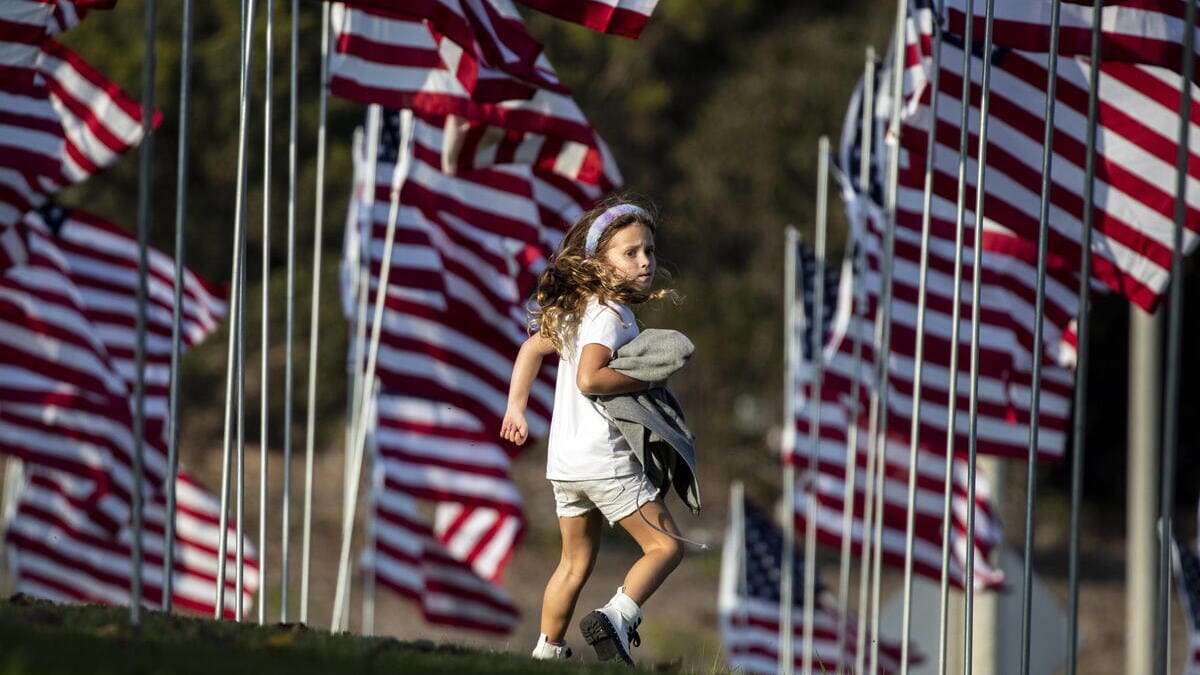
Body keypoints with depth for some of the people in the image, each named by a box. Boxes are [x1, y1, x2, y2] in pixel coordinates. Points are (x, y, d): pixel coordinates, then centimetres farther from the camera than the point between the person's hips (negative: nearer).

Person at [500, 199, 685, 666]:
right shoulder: (611, 314, -15)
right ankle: (616, 618, -19)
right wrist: (645, 378, -15)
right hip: (607, 460, -9)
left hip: (565, 464, 9)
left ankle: (547, 652, 21)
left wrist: (516, 408, 26)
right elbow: (589, 378, -26)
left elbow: (533, 346, 24)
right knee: (665, 545, -3)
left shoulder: (577, 308, 14)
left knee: (575, 564, 18)